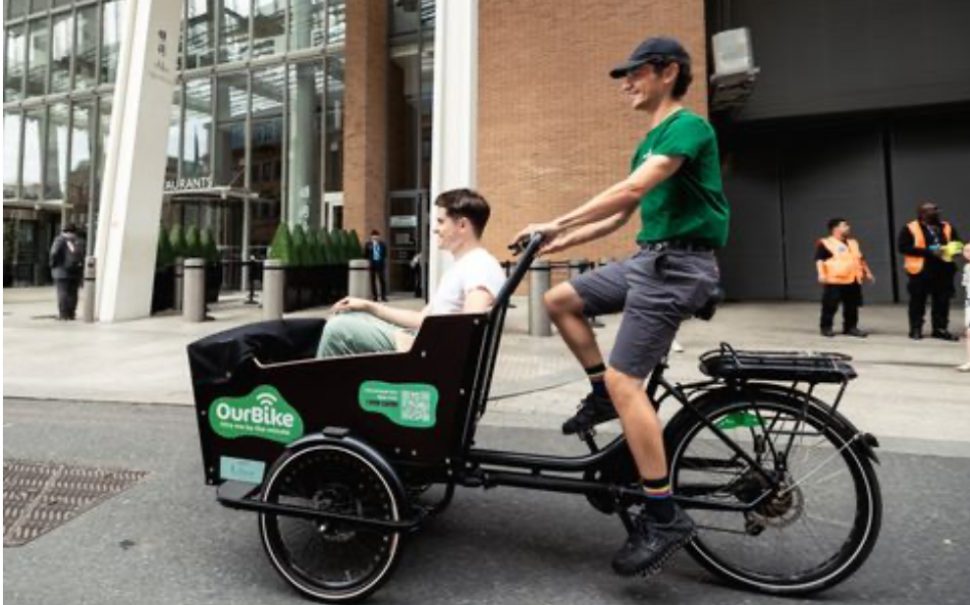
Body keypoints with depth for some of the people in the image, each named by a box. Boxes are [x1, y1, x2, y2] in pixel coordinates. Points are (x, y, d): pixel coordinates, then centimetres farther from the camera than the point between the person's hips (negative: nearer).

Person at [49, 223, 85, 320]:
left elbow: (54, 253, -12)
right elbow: (83, 256, 3)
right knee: (73, 293, 6)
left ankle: (63, 314, -6)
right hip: (76, 271, 3)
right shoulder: (80, 242, 8)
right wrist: (81, 269, 8)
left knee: (62, 292, -3)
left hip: (62, 270, -3)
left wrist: (53, 264, 1)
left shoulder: (60, 240, -2)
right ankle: (71, 314, 5)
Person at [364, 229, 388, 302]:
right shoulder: (368, 244, 1)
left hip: (380, 264, 0)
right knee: (373, 280, 4)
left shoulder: (383, 244, 4)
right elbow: (365, 255, 4)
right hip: (372, 264, 0)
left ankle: (383, 296, 6)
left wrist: (383, 261, -1)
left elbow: (385, 254, 9)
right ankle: (375, 296, 11)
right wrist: (369, 261, -4)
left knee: (382, 280, 1)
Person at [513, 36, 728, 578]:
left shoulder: (688, 125, -9)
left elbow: (631, 191, -24)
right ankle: (602, 394, 16)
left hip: (680, 264, -9)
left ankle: (665, 516, -6)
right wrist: (563, 242, 12)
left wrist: (557, 224, -21)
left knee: (624, 379, -15)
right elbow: (621, 216, 20)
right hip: (649, 257, 9)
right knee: (560, 300, 8)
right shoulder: (651, 141, 20)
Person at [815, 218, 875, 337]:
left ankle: (851, 327, 19)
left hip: (852, 280, 7)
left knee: (852, 306, 9)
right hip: (834, 281, -7)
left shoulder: (853, 243, 18)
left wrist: (867, 272, 22)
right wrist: (821, 274, -24)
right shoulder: (825, 243, -6)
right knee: (830, 306, -3)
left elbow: (861, 259, 25)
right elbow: (819, 260, -13)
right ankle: (826, 327, 8)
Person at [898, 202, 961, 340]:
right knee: (918, 301, 3)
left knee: (942, 301, 5)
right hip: (921, 270, -4)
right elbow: (903, 247, -12)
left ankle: (940, 329, 15)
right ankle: (916, 329, 12)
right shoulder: (910, 229, -3)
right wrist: (928, 251, -18)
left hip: (943, 269, 4)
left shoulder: (947, 227, 13)